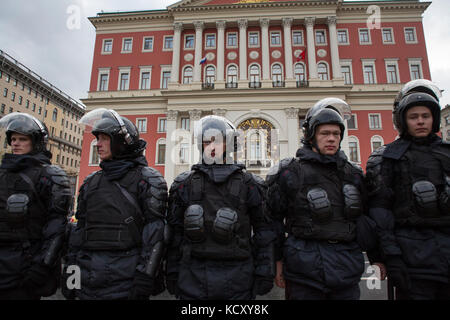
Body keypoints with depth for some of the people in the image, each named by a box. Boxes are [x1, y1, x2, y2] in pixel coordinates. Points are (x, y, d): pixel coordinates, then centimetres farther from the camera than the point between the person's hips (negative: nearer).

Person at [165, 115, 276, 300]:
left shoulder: (249, 184, -1)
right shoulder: (184, 184, 3)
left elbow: (264, 232, 1)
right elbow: (175, 233, 6)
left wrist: (264, 274, -1)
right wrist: (172, 273, 6)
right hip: (193, 279, 1)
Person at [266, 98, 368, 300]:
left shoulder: (353, 173, 9)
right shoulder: (290, 172, -7)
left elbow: (363, 217, 18)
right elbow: (273, 219, -5)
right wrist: (277, 260, -5)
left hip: (346, 269, 5)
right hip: (305, 270, -4)